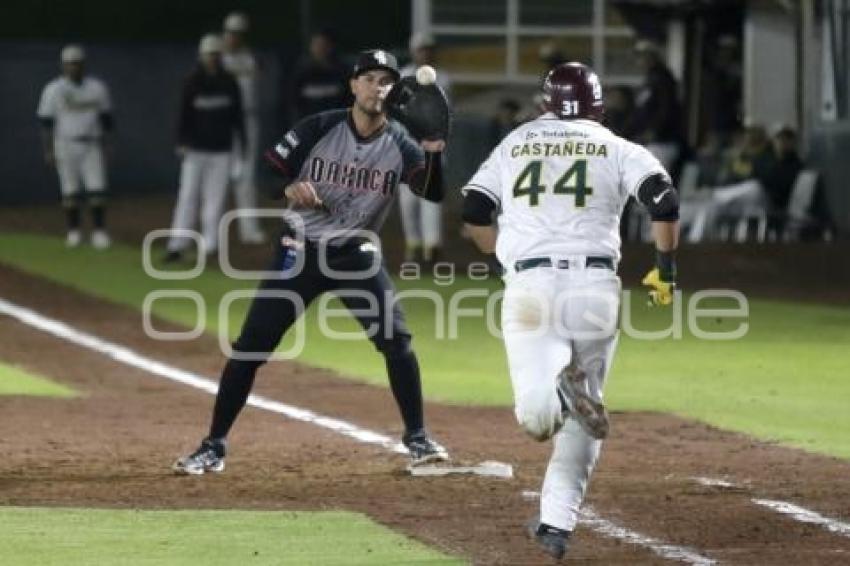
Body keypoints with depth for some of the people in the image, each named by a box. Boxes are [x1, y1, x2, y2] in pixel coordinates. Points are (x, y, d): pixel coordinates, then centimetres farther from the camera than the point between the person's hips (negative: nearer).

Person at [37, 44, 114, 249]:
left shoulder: (97, 87, 6)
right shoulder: (54, 90, -2)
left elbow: (105, 118, 13)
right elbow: (46, 122, -2)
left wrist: (105, 145, 10)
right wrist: (48, 151, -7)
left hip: (92, 146, 2)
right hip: (65, 145, -2)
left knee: (96, 189, -7)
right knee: (70, 190, 1)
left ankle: (99, 231, -5)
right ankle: (73, 231, 11)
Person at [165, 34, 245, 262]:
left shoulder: (229, 83, 6)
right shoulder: (193, 83, -1)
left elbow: (237, 115, 12)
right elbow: (183, 115, -2)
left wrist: (242, 142, 11)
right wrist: (182, 143, -10)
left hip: (221, 149, 2)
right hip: (196, 148, -2)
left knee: (215, 198, 1)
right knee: (187, 197, -5)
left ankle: (210, 245, 6)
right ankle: (177, 246, -4)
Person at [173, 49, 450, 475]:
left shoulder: (400, 143, -5)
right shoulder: (319, 129, -9)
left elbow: (433, 193, -15)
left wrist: (433, 151, -32)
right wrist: (289, 188, -26)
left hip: (358, 253, 1)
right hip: (300, 249, -1)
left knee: (397, 341, -11)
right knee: (250, 346, -5)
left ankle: (417, 439, 7)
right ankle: (213, 448, 2)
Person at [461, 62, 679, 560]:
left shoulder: (514, 145, 16)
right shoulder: (617, 149, 9)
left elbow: (474, 213, 13)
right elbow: (665, 201, -5)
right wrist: (666, 268, 5)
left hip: (528, 288, 0)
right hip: (595, 287, 0)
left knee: (538, 418, -6)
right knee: (583, 416, 14)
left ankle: (557, 384, -36)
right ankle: (558, 522, 8)